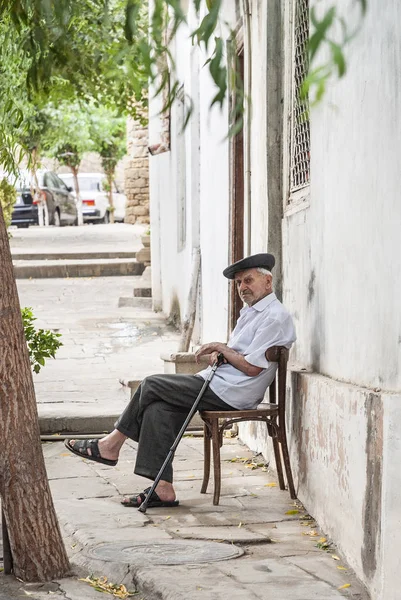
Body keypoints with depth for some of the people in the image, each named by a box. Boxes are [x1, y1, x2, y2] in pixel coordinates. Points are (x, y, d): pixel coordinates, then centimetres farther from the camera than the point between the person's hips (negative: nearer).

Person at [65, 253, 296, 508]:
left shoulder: (275, 317, -13)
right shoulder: (252, 311, 20)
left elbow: (251, 367, -19)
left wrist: (222, 348, -5)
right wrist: (218, 353, 2)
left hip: (229, 392, -10)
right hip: (220, 385, 10)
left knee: (151, 386, -7)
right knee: (158, 408, -8)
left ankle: (112, 444, 10)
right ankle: (162, 489, -12)